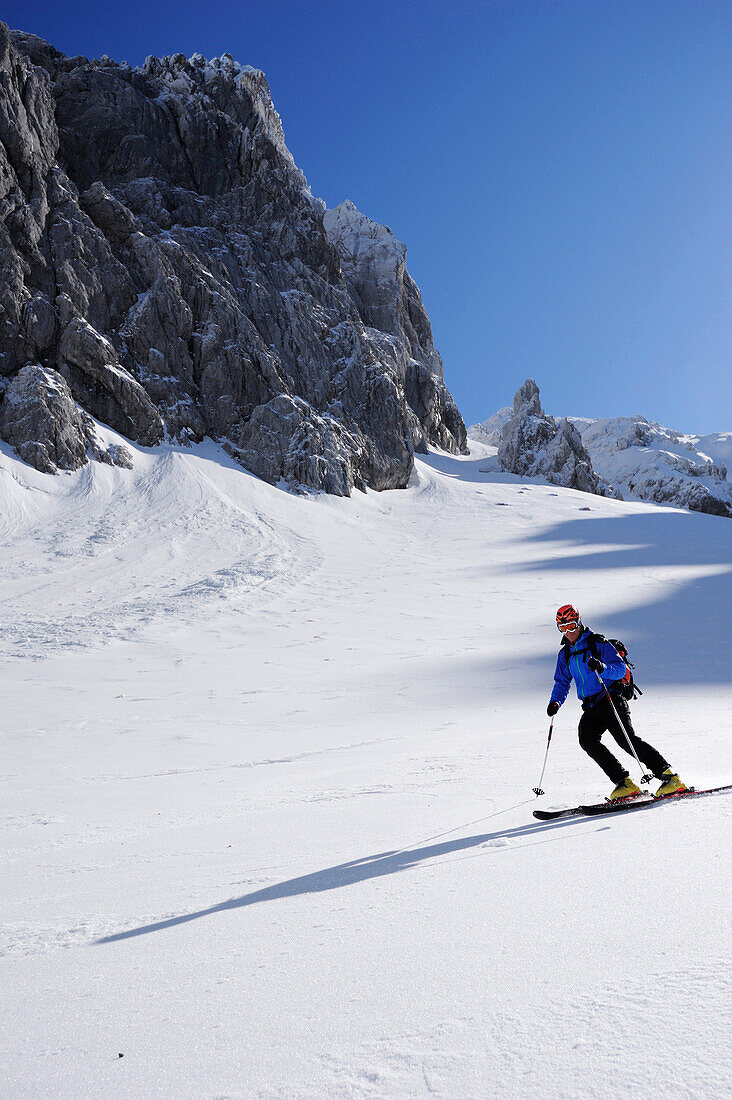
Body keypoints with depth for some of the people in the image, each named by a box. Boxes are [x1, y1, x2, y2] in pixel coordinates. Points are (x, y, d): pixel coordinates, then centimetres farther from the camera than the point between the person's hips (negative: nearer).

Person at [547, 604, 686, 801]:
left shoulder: (598, 643, -2)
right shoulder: (565, 654, 16)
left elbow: (621, 669, -9)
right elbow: (562, 683, 25)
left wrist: (602, 668, -29)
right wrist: (555, 702, 6)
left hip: (611, 700, -5)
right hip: (591, 709, 5)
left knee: (627, 740, -21)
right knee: (587, 739, -19)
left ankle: (668, 774, -16)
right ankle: (624, 783, -18)